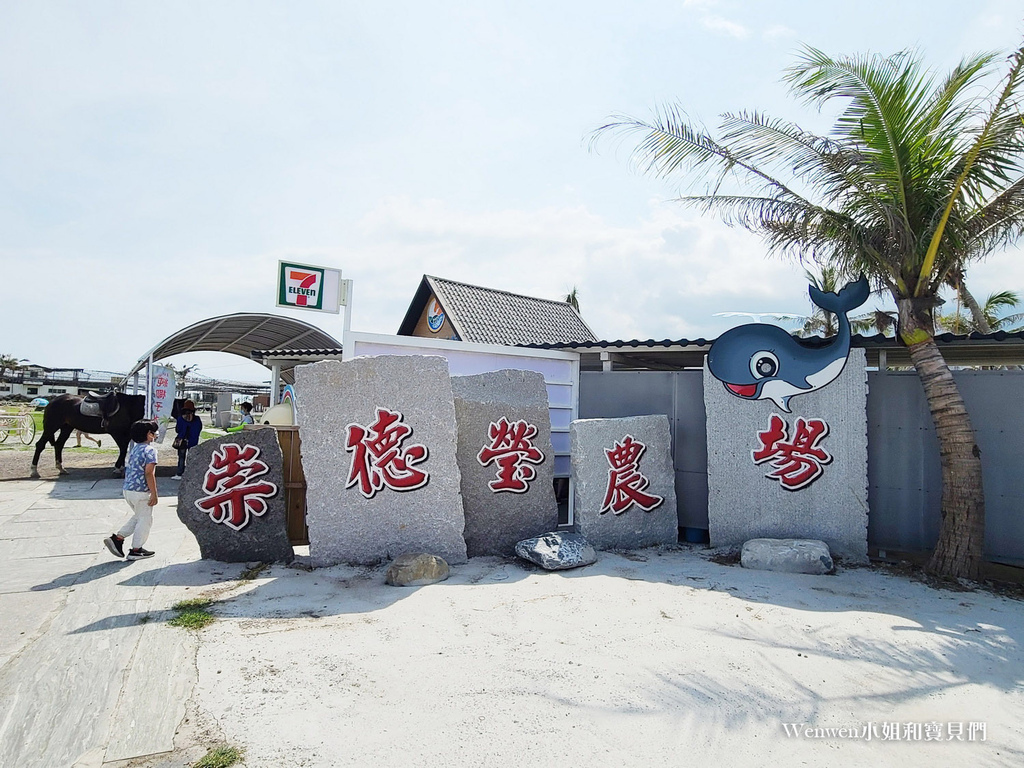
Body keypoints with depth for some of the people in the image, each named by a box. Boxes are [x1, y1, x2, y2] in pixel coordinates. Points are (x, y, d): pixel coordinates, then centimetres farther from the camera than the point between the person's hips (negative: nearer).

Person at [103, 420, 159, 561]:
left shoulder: (133, 449, 12)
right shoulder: (150, 450, -15)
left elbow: (127, 469, 18)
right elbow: (149, 473, -22)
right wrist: (154, 494, -19)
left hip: (127, 489, 9)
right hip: (141, 492, -9)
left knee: (138, 517, 25)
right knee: (145, 520, 7)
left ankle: (117, 538, 17)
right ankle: (136, 550, 14)